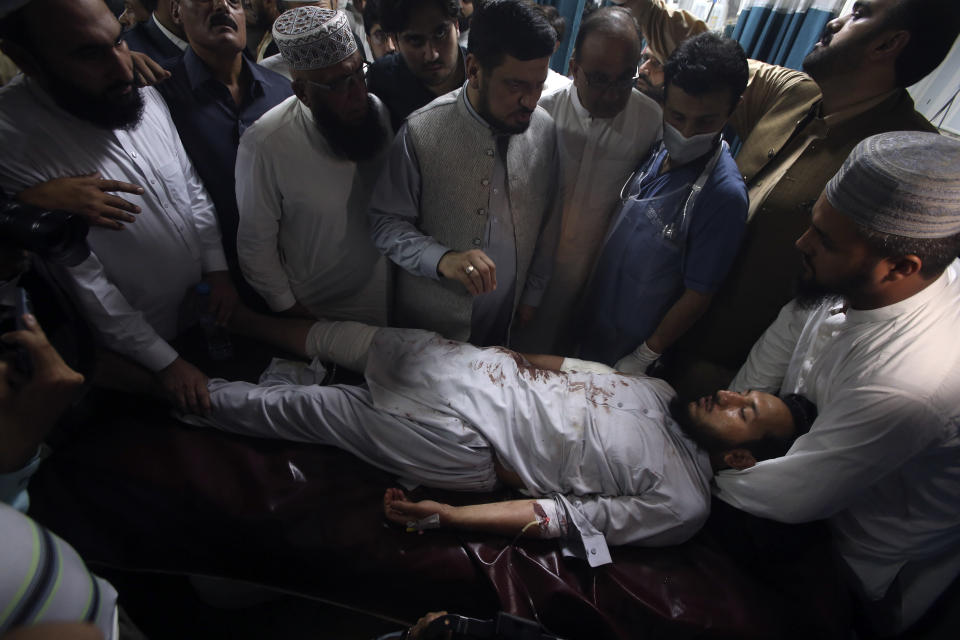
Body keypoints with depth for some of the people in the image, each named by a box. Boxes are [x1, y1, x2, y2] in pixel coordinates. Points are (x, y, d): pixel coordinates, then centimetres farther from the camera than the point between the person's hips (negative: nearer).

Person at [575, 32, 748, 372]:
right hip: (594, 316, 6)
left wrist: (642, 359, -13)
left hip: (631, 347, -6)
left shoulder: (724, 195, -25)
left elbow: (697, 295, -20)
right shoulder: (655, 152, -6)